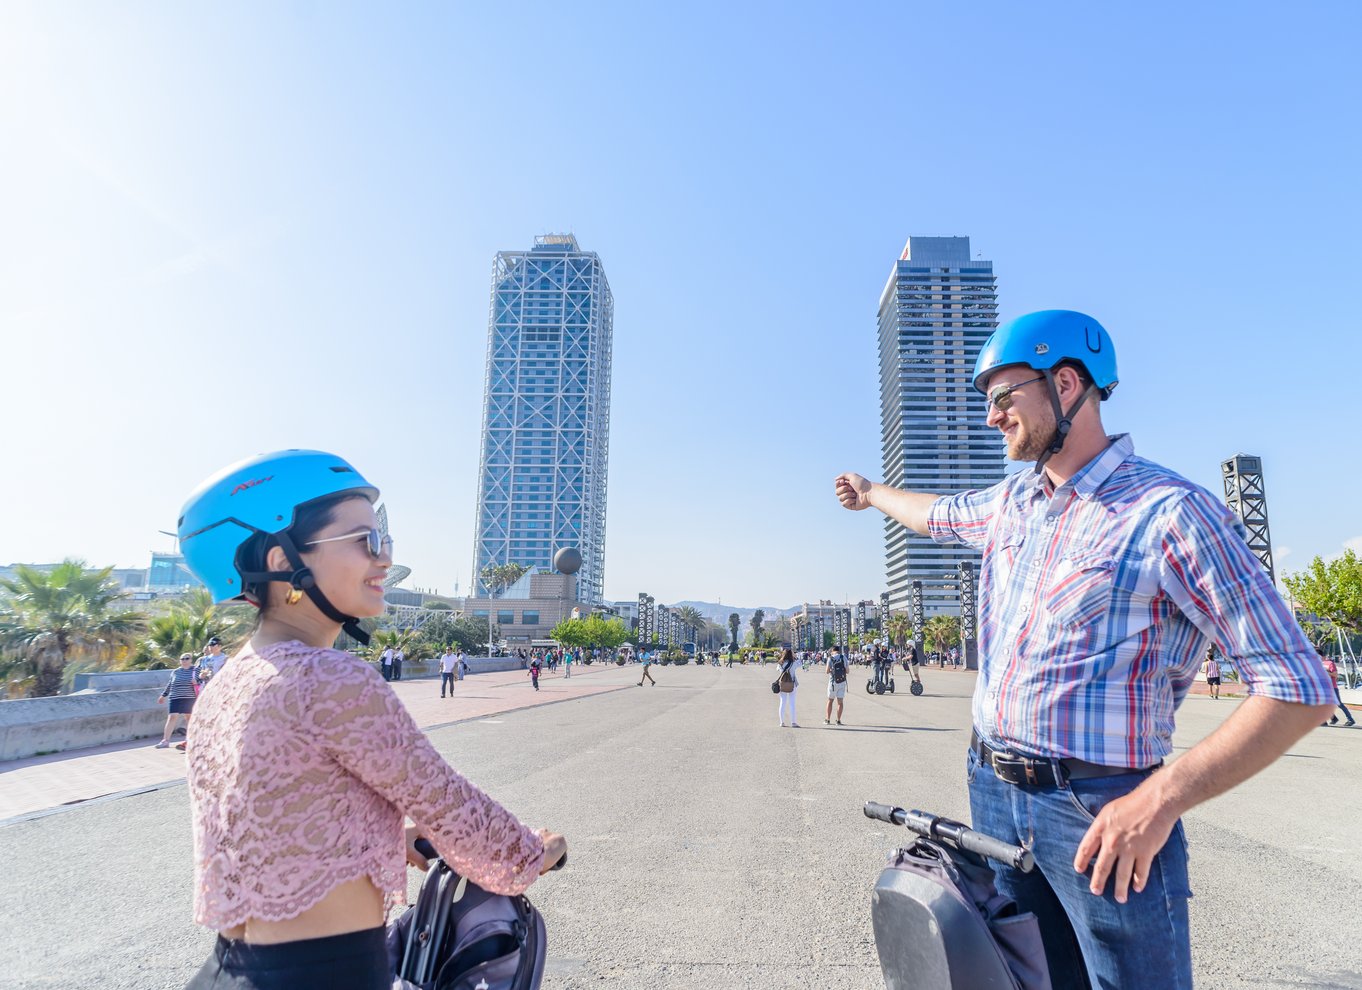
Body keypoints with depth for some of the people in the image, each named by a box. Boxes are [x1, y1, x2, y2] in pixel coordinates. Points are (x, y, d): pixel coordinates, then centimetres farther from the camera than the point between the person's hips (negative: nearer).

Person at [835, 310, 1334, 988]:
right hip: (991, 790, 6)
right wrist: (872, 493, 46)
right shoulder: (1011, 501, 7)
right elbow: (937, 515, 31)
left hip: (1102, 814, -6)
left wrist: (1162, 798, -22)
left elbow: (1298, 690, -15)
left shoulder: (1169, 512, -14)